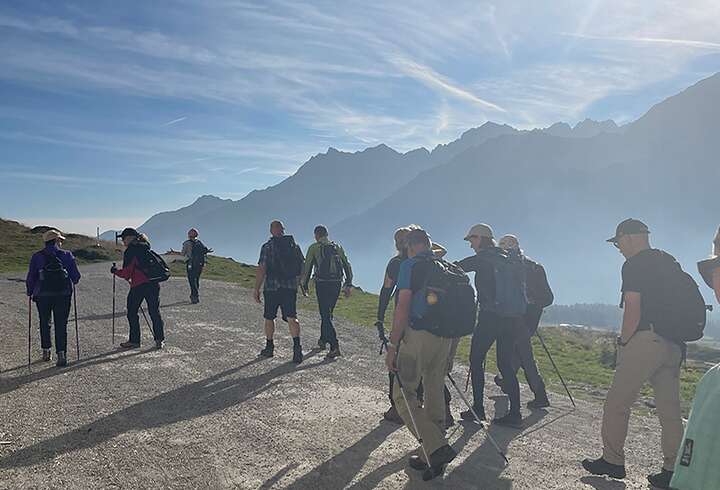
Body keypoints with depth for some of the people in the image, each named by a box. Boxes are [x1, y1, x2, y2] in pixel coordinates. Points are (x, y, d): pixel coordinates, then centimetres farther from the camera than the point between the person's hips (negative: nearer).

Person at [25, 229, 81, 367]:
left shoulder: (37, 256, 1)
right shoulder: (67, 255, -1)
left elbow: (31, 278, 3)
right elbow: (76, 276, 1)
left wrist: (30, 292, 18)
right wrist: (71, 283, 22)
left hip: (42, 295, 1)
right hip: (63, 294, -1)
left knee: (45, 323, 19)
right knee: (61, 324, 2)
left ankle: (46, 351, 24)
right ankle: (61, 354, -7)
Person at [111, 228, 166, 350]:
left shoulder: (131, 250, -8)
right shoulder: (146, 248, 15)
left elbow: (126, 273, -9)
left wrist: (115, 271, 10)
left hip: (138, 285, -6)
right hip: (154, 284, 6)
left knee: (132, 312, 9)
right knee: (154, 312, 8)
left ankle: (134, 340, 14)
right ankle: (160, 340, 7)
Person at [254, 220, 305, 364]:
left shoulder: (267, 246, -6)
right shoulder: (294, 245, 6)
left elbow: (261, 269, -11)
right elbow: (302, 267, 9)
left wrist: (256, 289, -8)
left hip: (272, 286, -3)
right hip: (291, 287, 3)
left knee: (269, 318, 13)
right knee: (292, 318, 0)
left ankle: (269, 347, 23)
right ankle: (297, 345, -18)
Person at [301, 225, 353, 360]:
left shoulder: (314, 248, 1)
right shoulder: (338, 247, 13)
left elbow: (307, 268, 0)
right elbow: (347, 265, 9)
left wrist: (304, 285, 8)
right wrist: (349, 284, 11)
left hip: (322, 284, -5)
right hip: (336, 284, 5)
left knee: (325, 315, -4)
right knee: (327, 313, 21)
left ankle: (334, 346, -15)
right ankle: (323, 340, 33)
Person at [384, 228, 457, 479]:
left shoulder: (410, 265, -6)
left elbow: (402, 307, -14)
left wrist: (393, 346, -11)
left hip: (418, 336, -7)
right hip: (445, 337, 7)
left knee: (403, 394, 3)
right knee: (435, 394, 15)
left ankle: (438, 447, -7)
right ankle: (433, 457, 23)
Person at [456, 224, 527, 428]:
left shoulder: (483, 258, -4)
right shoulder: (506, 259, 17)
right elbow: (521, 283, 19)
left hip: (491, 316, -7)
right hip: (514, 317, 7)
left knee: (476, 359, 4)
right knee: (505, 363, 11)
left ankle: (478, 409, 4)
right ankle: (515, 413, 7)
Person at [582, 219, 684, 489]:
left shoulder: (634, 265, -8)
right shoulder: (671, 262, 16)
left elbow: (633, 310, -15)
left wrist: (623, 342, -5)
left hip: (645, 340, -8)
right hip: (673, 344, 9)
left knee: (617, 403, 2)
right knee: (670, 409, 10)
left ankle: (613, 460, 9)